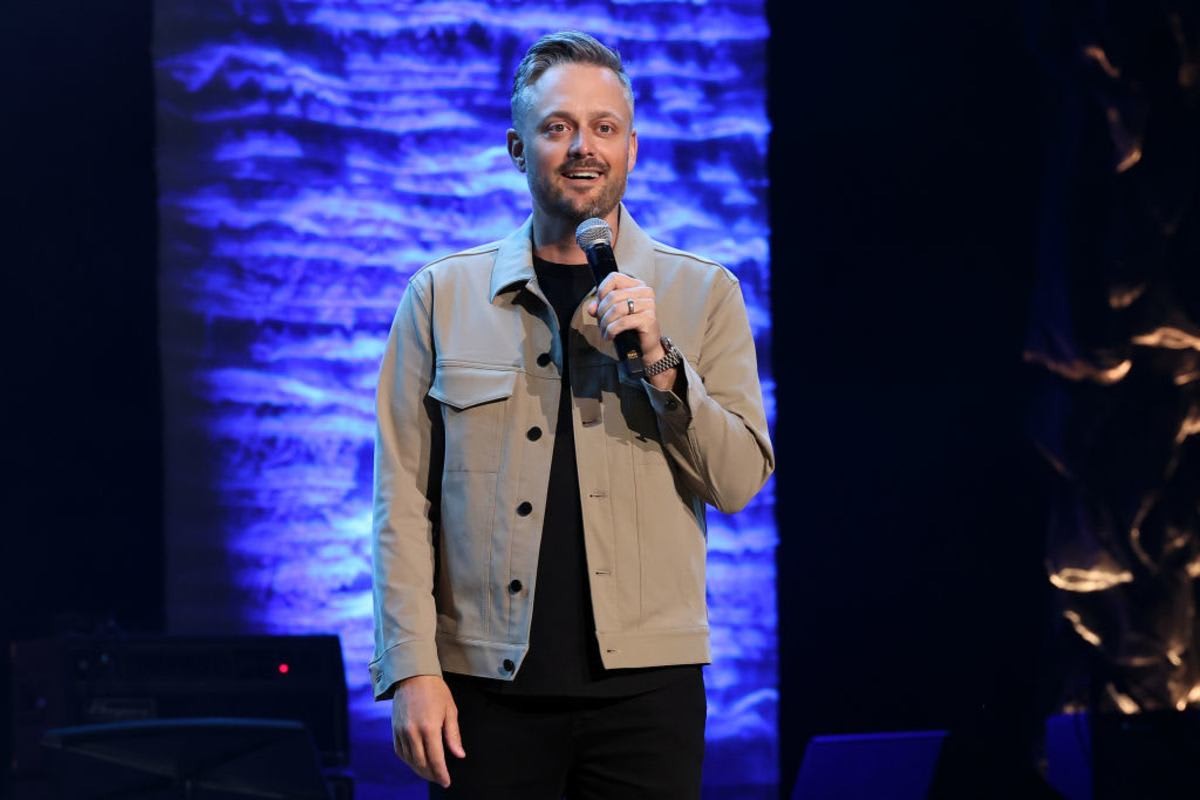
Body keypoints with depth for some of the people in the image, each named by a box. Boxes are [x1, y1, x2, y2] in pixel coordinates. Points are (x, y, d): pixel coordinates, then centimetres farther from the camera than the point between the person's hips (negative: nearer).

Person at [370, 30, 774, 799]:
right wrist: (412, 668, -6)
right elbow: (403, 500, 2)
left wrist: (658, 362, -12)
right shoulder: (441, 296, 6)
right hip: (488, 687, 0)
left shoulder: (704, 294, 7)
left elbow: (740, 479, 1)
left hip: (646, 684, 0)